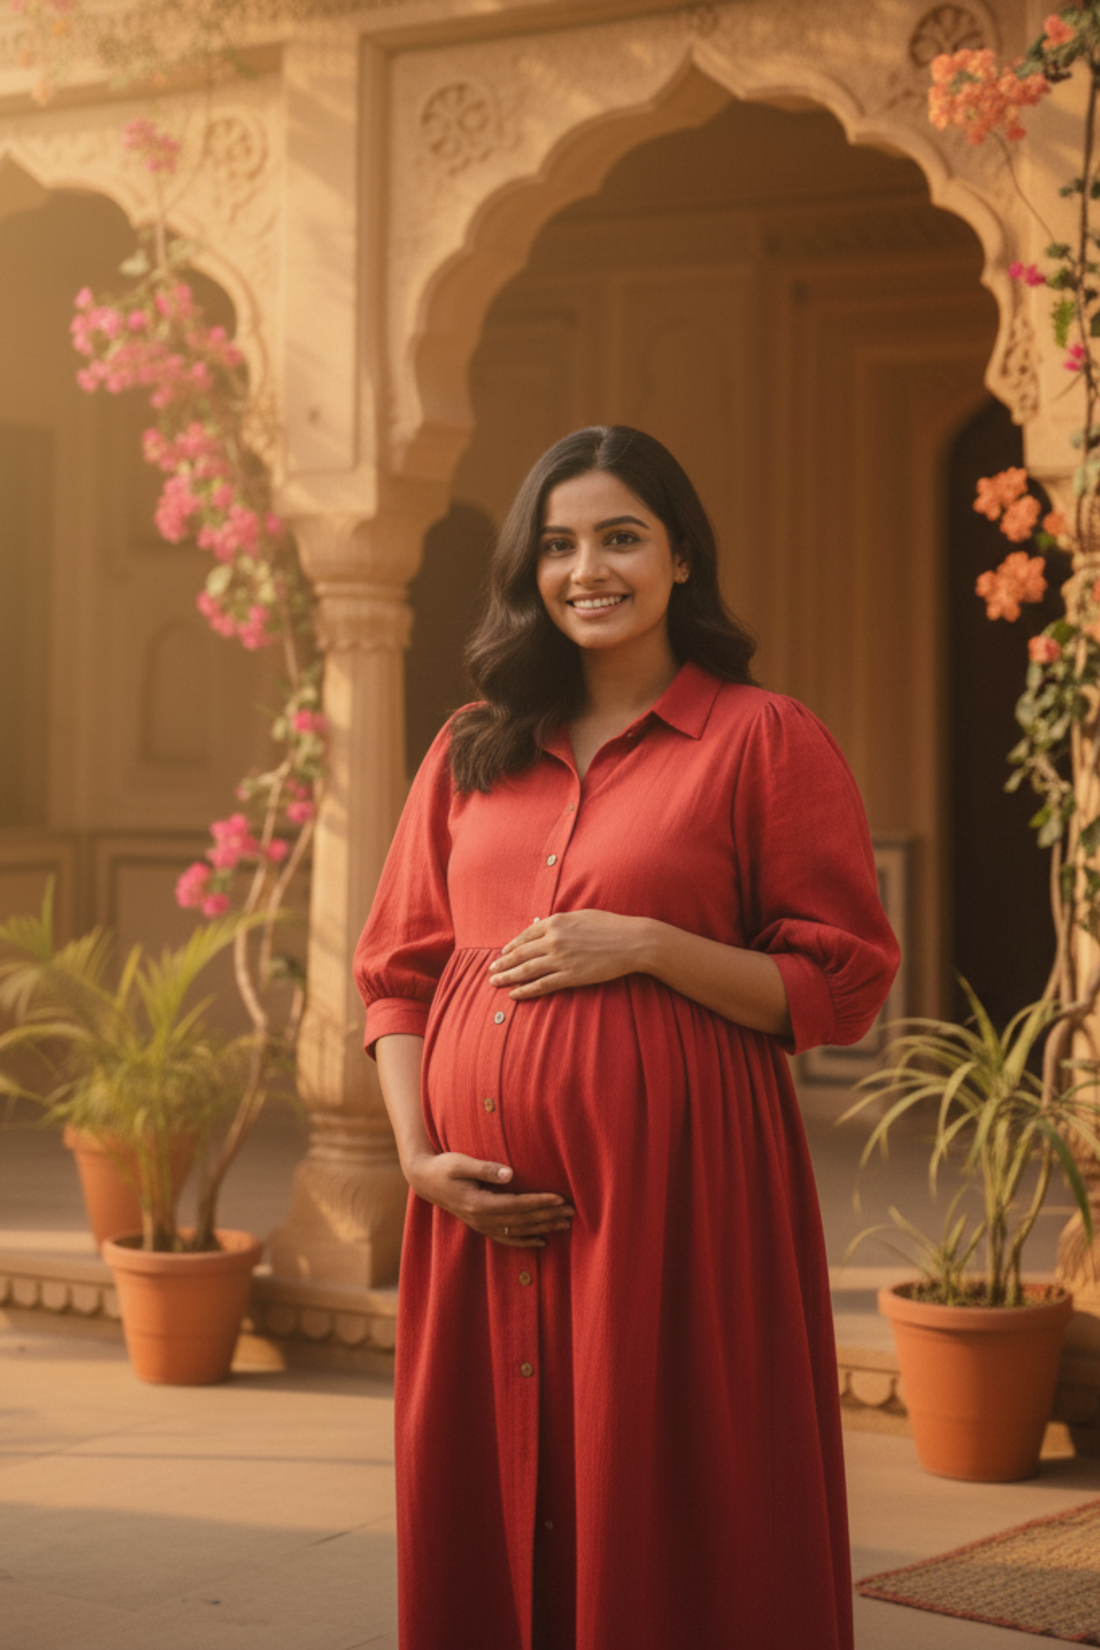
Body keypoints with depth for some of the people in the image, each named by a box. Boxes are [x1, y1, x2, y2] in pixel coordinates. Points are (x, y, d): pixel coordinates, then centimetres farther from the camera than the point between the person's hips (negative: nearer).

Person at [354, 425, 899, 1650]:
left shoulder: (764, 740, 1)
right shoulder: (471, 753, 14)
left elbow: (843, 984, -2)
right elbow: (395, 970, 15)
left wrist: (645, 945, -13)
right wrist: (419, 1154, 0)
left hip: (671, 1192, -4)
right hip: (484, 1208, 4)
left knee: (670, 1539, 0)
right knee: (490, 1526, 9)